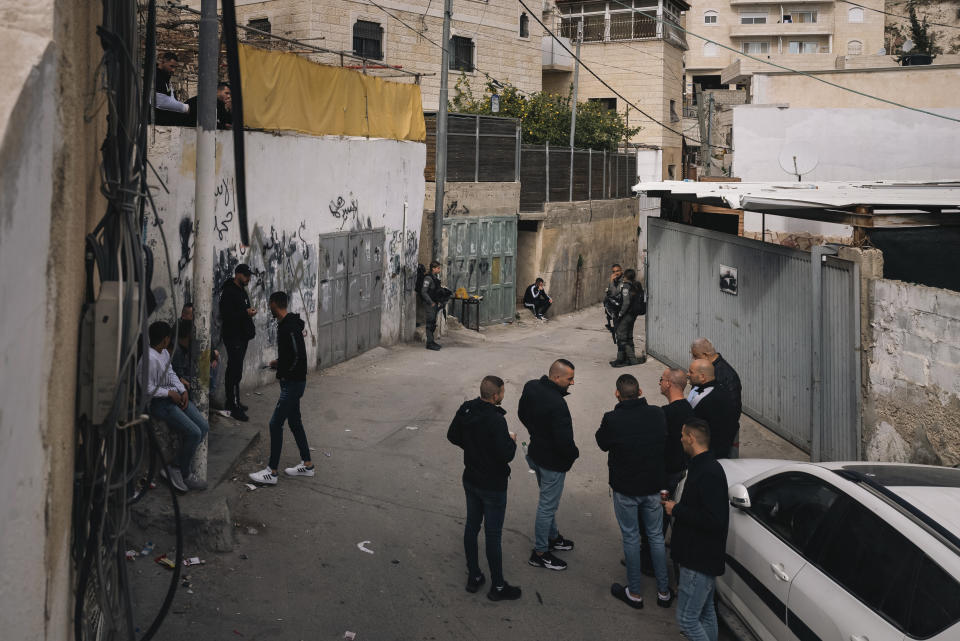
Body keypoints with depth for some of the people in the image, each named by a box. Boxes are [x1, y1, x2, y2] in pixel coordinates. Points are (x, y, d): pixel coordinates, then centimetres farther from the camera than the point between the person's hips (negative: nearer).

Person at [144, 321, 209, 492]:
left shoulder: (164, 352, 9)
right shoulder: (150, 358, -21)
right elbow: (148, 389, -21)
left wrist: (183, 390, 2)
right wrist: (169, 393, -14)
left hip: (174, 396, 10)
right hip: (159, 403, -10)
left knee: (204, 427, -3)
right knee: (194, 433, -19)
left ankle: (179, 465, 6)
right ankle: (184, 473, -1)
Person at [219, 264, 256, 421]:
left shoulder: (241, 290, 17)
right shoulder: (228, 292, -14)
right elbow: (226, 315, -22)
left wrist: (249, 311, 7)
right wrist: (246, 313, -20)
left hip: (242, 336, 10)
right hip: (233, 336, -10)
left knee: (234, 371, 16)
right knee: (235, 372, -11)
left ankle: (233, 402, 24)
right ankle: (234, 407, -9)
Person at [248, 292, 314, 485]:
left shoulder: (290, 327, -21)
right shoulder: (285, 324, 10)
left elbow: (299, 355, -26)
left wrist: (285, 373, -13)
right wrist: (279, 362, 10)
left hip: (293, 383, -11)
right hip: (292, 382, 11)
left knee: (275, 424, -8)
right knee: (294, 422, 17)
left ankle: (271, 472, -3)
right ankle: (307, 464, 26)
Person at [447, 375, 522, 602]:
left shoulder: (466, 410, -6)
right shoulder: (496, 420, -29)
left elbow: (452, 436, 8)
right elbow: (506, 455, -28)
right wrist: (511, 441, -9)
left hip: (470, 480, 7)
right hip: (492, 486, -7)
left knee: (472, 526, 19)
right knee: (493, 534, 5)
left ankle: (473, 577, 32)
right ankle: (497, 587, 18)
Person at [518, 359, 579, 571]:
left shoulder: (531, 387, -6)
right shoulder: (556, 404, -33)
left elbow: (522, 413, 12)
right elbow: (564, 440, -29)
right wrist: (574, 454, -9)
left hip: (536, 453, 9)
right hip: (553, 462, -9)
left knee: (548, 501, 26)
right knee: (547, 506, 6)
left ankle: (552, 537, 44)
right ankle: (540, 552, 19)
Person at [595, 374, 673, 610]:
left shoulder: (613, 420, -20)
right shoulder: (657, 414, -10)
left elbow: (602, 443, -2)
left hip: (625, 489, -3)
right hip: (653, 486, 3)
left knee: (631, 538, 11)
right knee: (656, 537, 16)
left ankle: (635, 593, 22)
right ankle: (663, 591, 25)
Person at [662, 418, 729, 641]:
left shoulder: (709, 473, -24)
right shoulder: (703, 466, 9)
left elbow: (714, 520, -29)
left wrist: (677, 510, -21)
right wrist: (676, 506, 12)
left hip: (700, 559, -11)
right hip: (702, 555, 11)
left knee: (687, 618, -5)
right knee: (706, 612, 20)